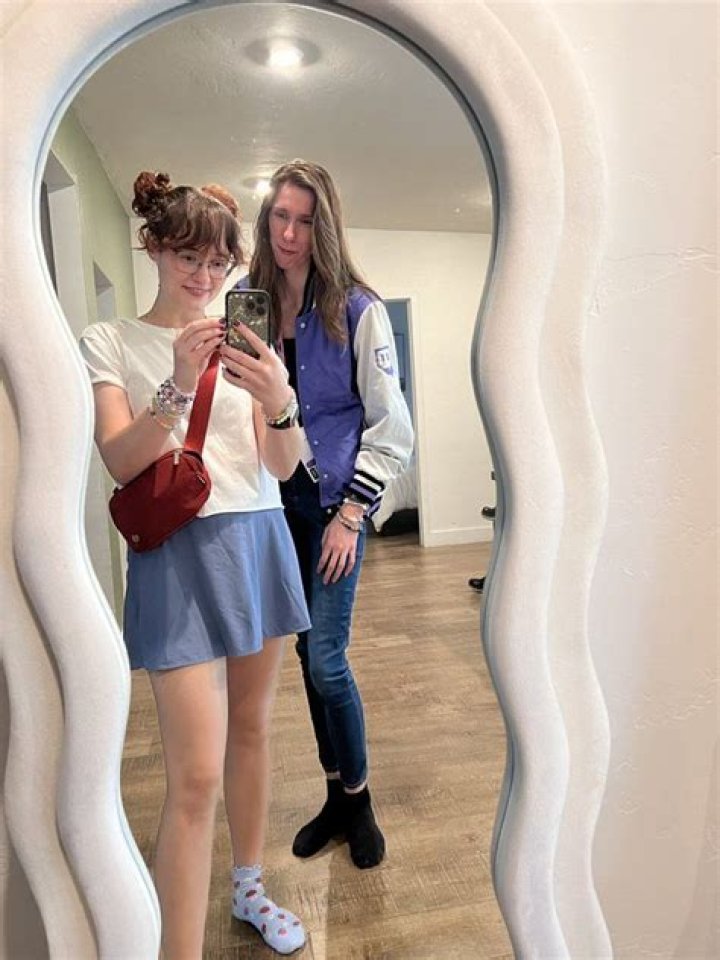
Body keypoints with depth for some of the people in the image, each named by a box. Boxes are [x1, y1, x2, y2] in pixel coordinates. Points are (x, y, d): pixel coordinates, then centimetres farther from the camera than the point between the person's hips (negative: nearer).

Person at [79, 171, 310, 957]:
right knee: (195, 775, -7)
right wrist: (178, 387, -24)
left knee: (251, 728, 17)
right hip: (181, 552, -4)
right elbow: (121, 463, -10)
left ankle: (249, 887, 39)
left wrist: (278, 402, -18)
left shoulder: (243, 342, 9)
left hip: (258, 542, 4)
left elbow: (283, 467, 1)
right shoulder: (109, 342, 2)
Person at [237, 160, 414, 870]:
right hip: (272, 498, 4)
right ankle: (337, 796, 31)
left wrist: (350, 515, -11)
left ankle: (358, 800, 23)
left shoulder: (357, 310, -6)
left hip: (333, 500, -4)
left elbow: (390, 426, -6)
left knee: (324, 656, -4)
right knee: (307, 652, 11)